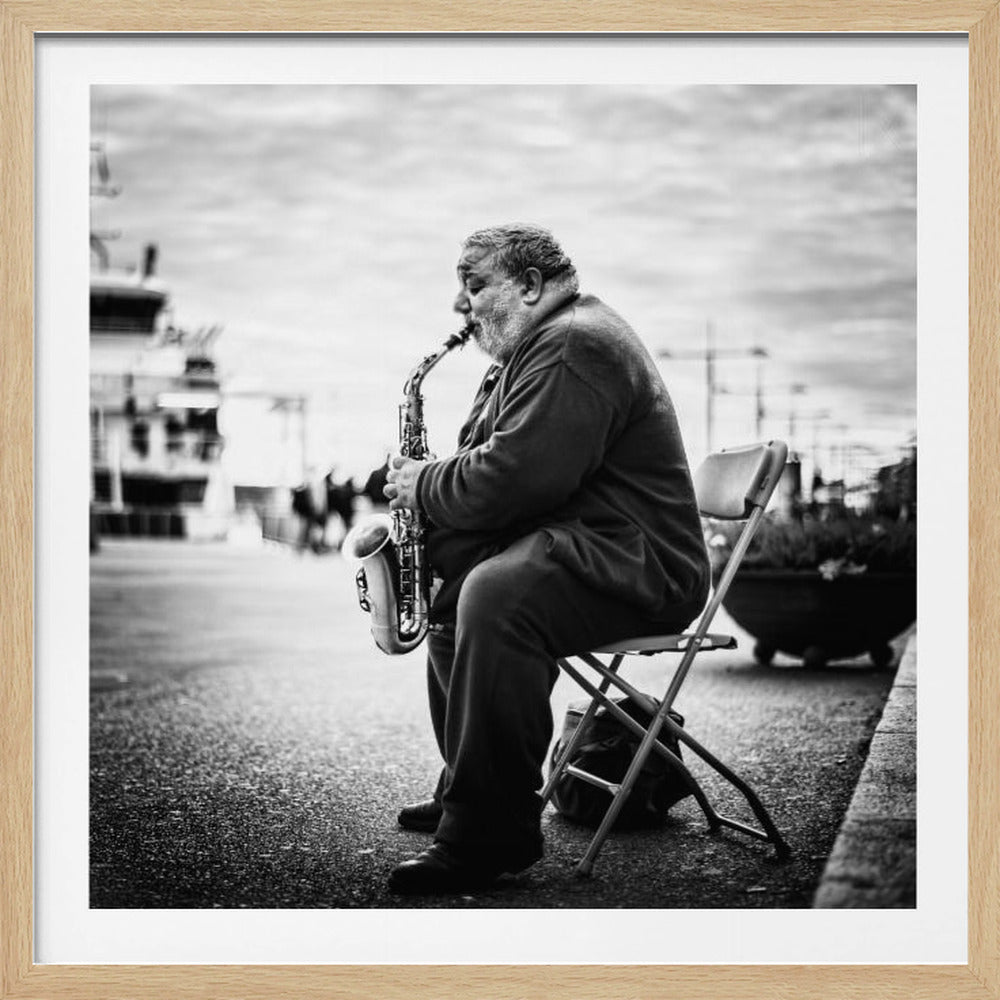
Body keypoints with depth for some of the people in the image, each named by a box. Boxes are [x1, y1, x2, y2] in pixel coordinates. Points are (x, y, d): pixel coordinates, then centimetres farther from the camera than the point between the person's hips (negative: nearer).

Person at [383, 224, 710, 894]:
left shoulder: (573, 347, -17)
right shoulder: (545, 342, 20)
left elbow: (513, 478, -27)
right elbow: (502, 465, 25)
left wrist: (424, 487, -11)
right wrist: (427, 490, 7)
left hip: (637, 568, -12)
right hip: (578, 542, 12)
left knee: (495, 594, -35)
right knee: (449, 585, 24)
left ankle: (490, 833, -31)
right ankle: (466, 790, 27)